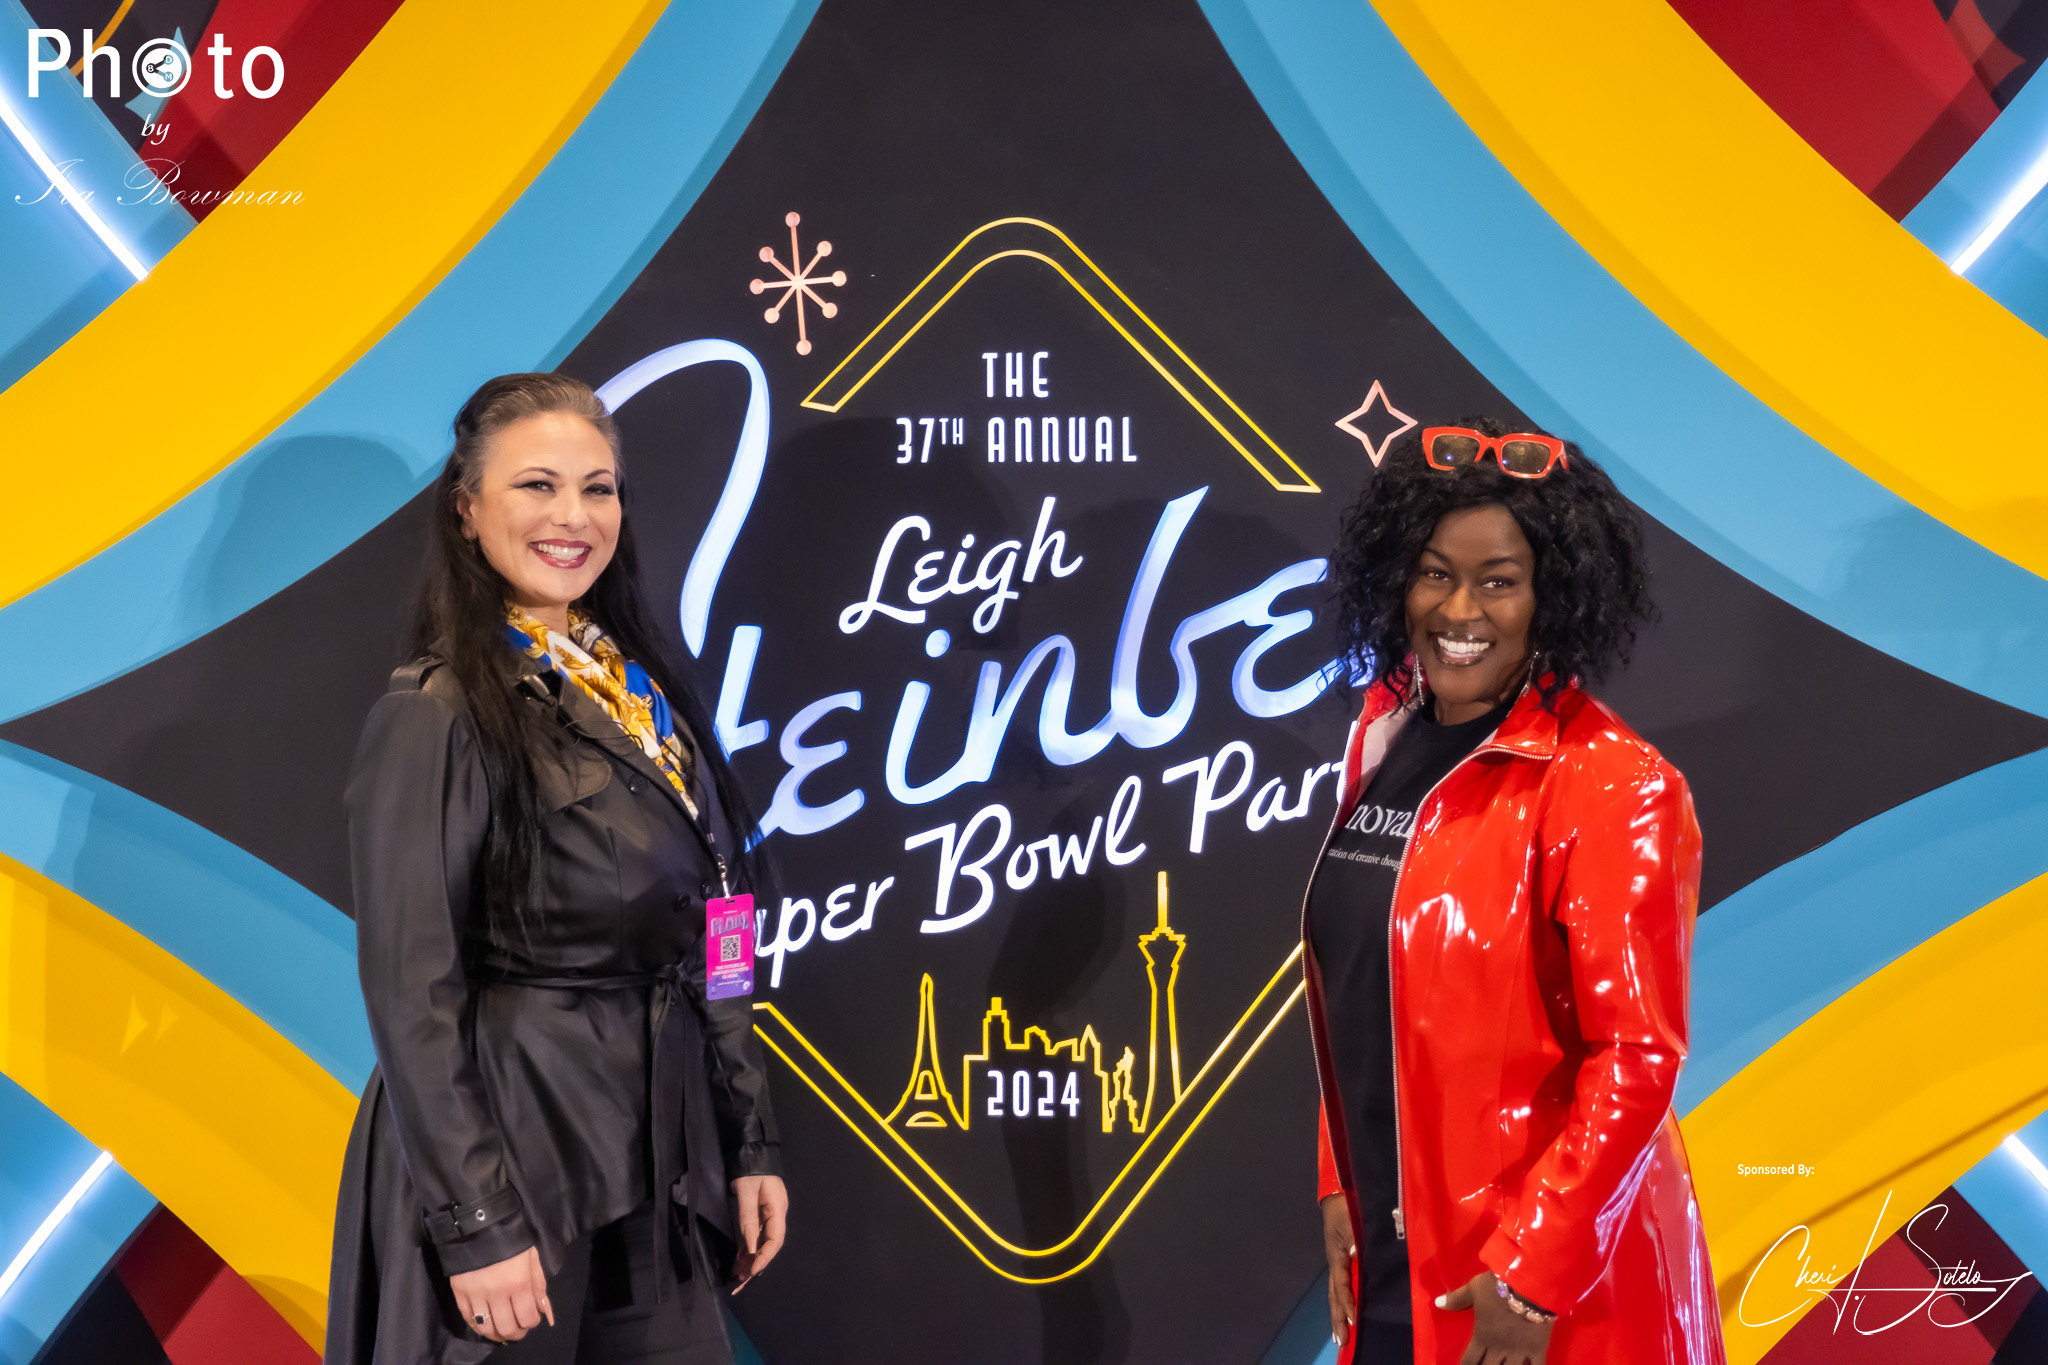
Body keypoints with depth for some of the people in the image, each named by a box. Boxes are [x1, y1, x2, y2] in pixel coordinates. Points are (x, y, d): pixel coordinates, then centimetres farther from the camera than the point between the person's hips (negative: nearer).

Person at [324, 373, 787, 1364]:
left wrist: (749, 1143, 9)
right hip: (510, 1145, -6)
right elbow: (411, 991, -15)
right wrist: (476, 1225, -17)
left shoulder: (644, 690, 9)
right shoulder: (436, 716, -12)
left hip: (656, 1161, 7)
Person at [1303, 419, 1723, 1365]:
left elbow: (1636, 1058, -19)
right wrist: (1340, 1183, 8)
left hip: (1557, 1284, -6)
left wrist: (1534, 1276, -18)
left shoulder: (1611, 788, -16)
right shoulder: (1384, 741, 4)